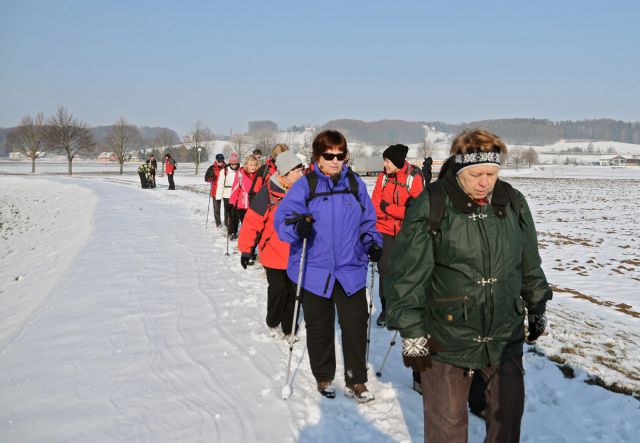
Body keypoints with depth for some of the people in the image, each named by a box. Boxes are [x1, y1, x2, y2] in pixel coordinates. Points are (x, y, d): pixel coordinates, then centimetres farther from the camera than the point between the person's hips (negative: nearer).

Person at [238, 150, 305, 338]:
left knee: (294, 291, 8)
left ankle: (288, 328, 26)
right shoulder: (268, 192, -15)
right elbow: (252, 222, -11)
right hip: (274, 252, -4)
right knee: (278, 290, 1)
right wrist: (246, 248, -10)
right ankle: (272, 323, 28)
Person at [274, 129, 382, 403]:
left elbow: (367, 221, 14)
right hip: (315, 270, -2)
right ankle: (323, 378, 32)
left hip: (351, 270, 2)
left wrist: (372, 244, -3)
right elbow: (282, 218, -9)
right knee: (319, 327, 12)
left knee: (356, 325, 3)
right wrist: (297, 226, -30)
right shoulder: (305, 185, -4)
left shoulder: (356, 184, 6)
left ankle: (356, 382, 19)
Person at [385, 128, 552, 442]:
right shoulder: (429, 207, -13)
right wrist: (411, 331, -11)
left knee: (508, 411, 18)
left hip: (505, 336, 4)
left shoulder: (513, 203, 1)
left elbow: (530, 264, 14)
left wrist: (537, 307, 20)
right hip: (445, 341, -4)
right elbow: (408, 274, -12)